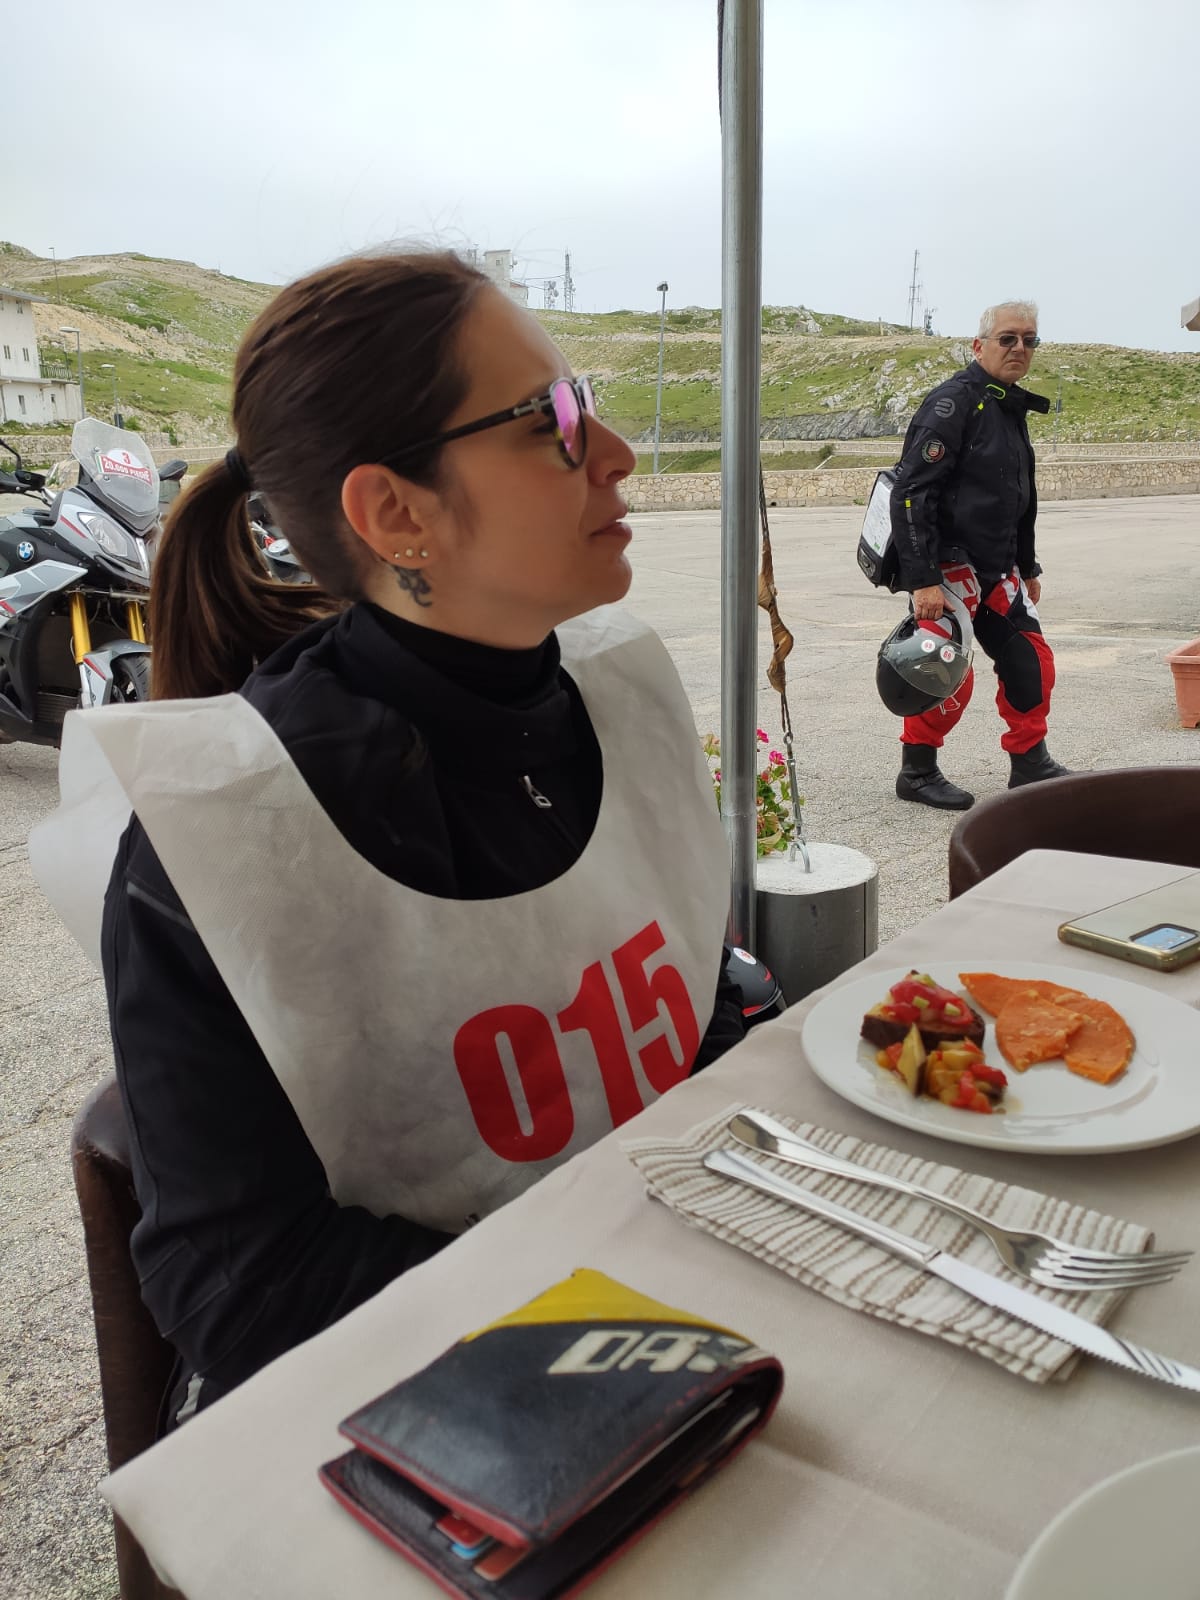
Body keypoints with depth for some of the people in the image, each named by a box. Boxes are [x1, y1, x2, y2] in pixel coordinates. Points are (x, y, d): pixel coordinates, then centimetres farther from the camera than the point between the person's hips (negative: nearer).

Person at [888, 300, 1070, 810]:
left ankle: (1030, 765, 23)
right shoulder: (953, 403, -13)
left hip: (995, 568, 9)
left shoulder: (1011, 409, 16)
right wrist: (923, 580, -26)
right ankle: (917, 773, 10)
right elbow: (911, 493, -21)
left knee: (1030, 658, 9)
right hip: (946, 567, -9)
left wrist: (1028, 568, 26)